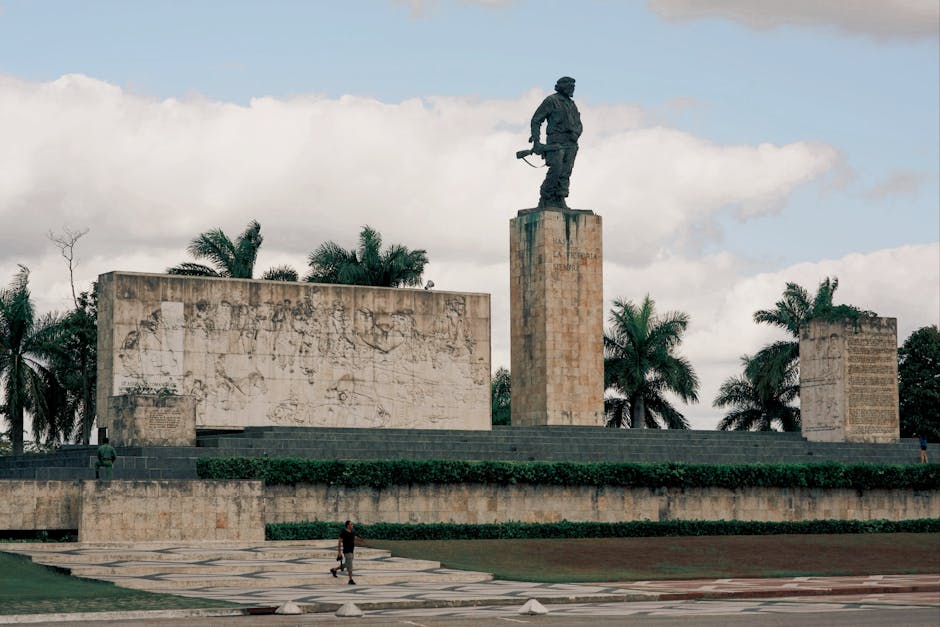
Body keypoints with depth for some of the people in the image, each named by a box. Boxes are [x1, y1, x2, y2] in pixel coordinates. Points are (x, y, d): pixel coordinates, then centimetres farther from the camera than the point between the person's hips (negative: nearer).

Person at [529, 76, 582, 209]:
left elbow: (578, 124, 22)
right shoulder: (551, 101, 2)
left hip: (570, 143, 6)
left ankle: (560, 200, -3)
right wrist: (536, 141, -10)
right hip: (556, 141, -6)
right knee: (556, 170, -16)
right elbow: (536, 120, -1)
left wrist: (575, 134, -2)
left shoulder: (572, 105, 22)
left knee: (565, 173, -2)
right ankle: (545, 199, -7)